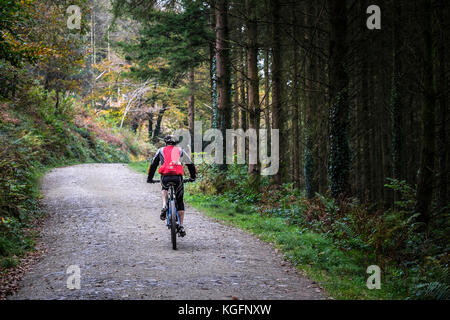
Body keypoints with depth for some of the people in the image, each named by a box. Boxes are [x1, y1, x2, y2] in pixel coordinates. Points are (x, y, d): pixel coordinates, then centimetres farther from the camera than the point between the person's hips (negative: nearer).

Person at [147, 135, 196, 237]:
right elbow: (190, 164, 30)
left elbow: (153, 164, 23)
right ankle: (181, 226, 8)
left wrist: (150, 178, 34)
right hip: (178, 177, 0)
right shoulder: (180, 151, 22)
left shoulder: (161, 150, 20)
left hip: (165, 176, 0)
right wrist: (192, 177, 42)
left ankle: (164, 206, 6)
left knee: (164, 189, 35)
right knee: (179, 201, 14)